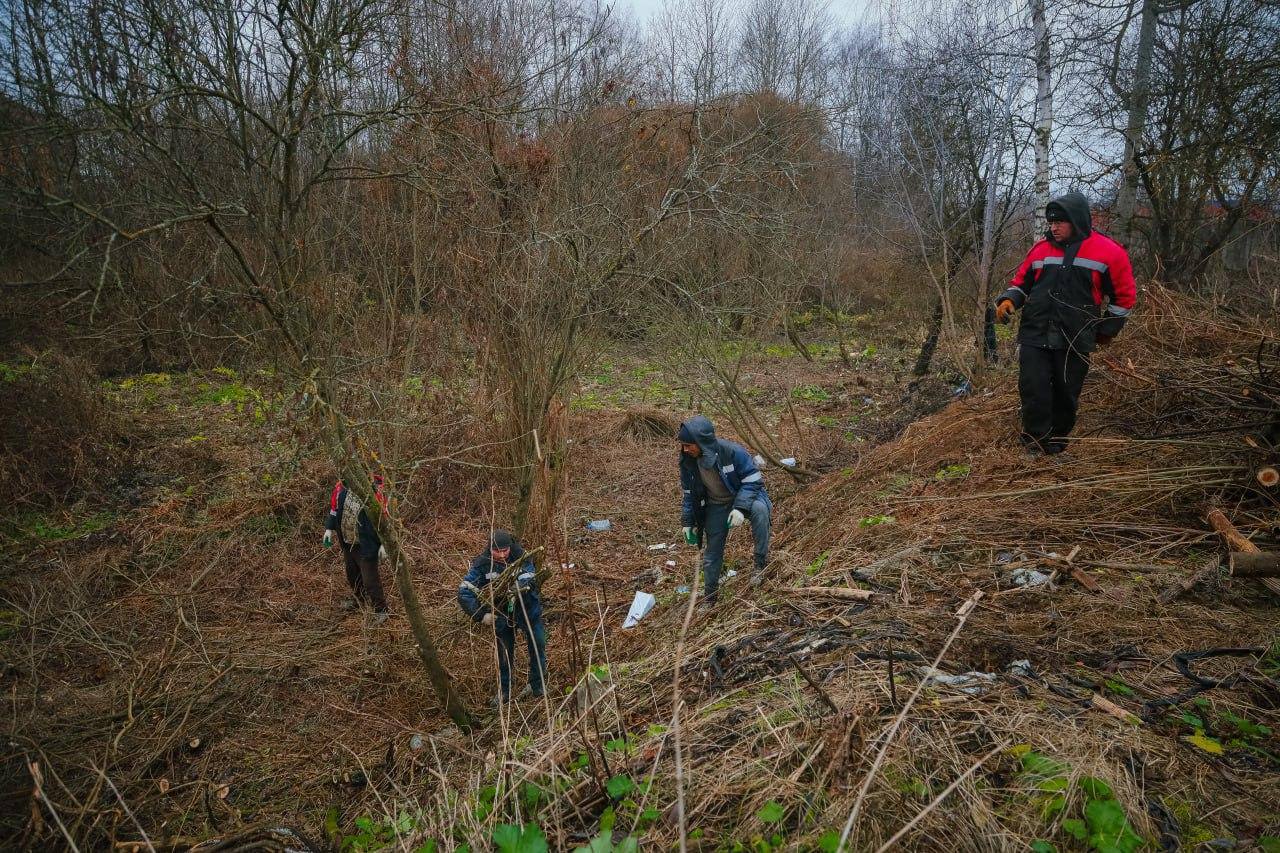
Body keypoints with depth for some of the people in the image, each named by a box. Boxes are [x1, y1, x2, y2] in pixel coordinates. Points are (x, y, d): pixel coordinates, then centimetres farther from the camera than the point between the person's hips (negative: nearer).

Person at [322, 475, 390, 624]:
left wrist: (383, 543, -17)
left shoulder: (373, 492, -24)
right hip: (347, 541, 7)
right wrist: (329, 528, 10)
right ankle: (358, 598, 50)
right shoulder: (341, 488, -8)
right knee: (352, 573, 26)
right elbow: (334, 507, 10)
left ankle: (380, 610, 16)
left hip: (366, 544, -7)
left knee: (370, 578, -2)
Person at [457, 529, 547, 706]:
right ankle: (504, 690, 35)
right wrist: (481, 615, -35)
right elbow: (464, 592, -27)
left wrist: (520, 587, -51)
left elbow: (531, 581, -29)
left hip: (528, 610, 0)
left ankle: (537, 686, 32)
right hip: (501, 614, 0)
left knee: (537, 646, 9)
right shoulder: (482, 563, -23)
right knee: (504, 653, 15)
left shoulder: (520, 557, -21)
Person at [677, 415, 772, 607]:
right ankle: (708, 596, 26)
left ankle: (761, 562, -24)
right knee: (712, 552, 4)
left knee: (759, 509, -38)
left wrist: (741, 508, -34)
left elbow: (753, 481, -22)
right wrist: (688, 522, 1)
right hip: (716, 506, 4)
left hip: (744, 497, -4)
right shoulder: (688, 461, -15)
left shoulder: (732, 452, -31)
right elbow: (689, 494, 2)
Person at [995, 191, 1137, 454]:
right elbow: (1021, 282, 18)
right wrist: (1009, 300, -2)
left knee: (1066, 396, 8)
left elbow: (1124, 296, 8)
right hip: (1034, 336, 1)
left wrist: (1107, 331, 10)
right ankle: (1035, 446, 1)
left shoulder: (1109, 252, -1)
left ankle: (1056, 442, 26)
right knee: (1033, 391, -9)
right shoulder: (1041, 249, 7)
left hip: (1075, 342, -1)